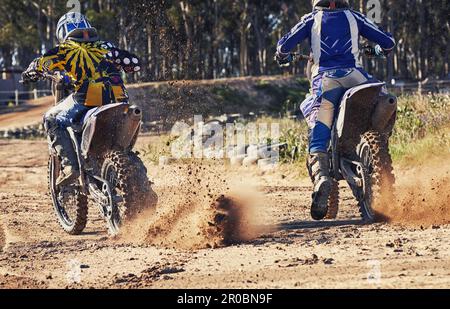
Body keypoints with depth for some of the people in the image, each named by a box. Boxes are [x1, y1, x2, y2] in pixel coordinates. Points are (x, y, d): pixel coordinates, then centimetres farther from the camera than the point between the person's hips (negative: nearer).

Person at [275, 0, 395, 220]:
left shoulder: (312, 19, 17)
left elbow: (284, 44, 7)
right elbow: (388, 41, 18)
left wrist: (283, 57, 30)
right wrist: (379, 51, 41)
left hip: (325, 79, -1)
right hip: (354, 76, 1)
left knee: (318, 141, -6)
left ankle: (320, 177, -34)